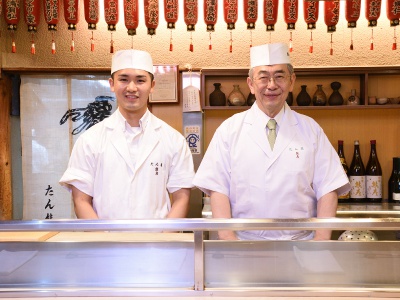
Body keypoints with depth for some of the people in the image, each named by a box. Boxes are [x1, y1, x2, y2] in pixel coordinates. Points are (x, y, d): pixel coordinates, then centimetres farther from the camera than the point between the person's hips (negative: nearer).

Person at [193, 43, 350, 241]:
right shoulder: (229, 130, 5)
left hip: (300, 242, 1)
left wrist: (322, 240, -7)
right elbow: (218, 189, 0)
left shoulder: (311, 130, 8)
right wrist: (228, 239, -11)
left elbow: (328, 189, 4)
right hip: (245, 244, -1)